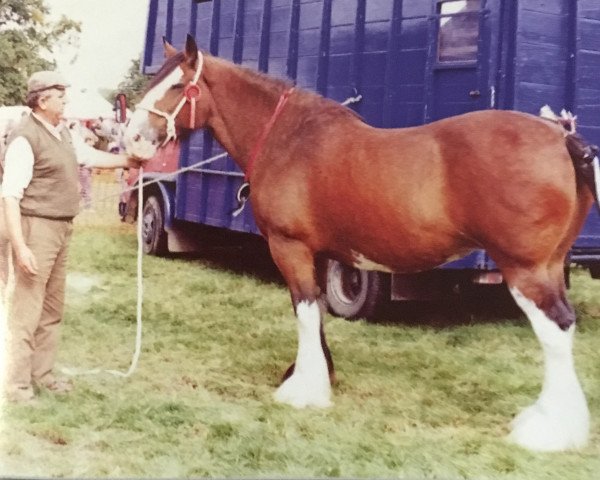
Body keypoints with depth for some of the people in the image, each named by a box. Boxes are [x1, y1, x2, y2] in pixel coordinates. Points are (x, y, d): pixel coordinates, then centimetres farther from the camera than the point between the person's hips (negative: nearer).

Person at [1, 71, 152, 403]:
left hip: (61, 229, 10)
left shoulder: (63, 133, 10)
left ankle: (42, 373, 29)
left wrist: (128, 160, 12)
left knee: (52, 309, 17)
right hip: (37, 229, -9)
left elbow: (91, 156, 27)